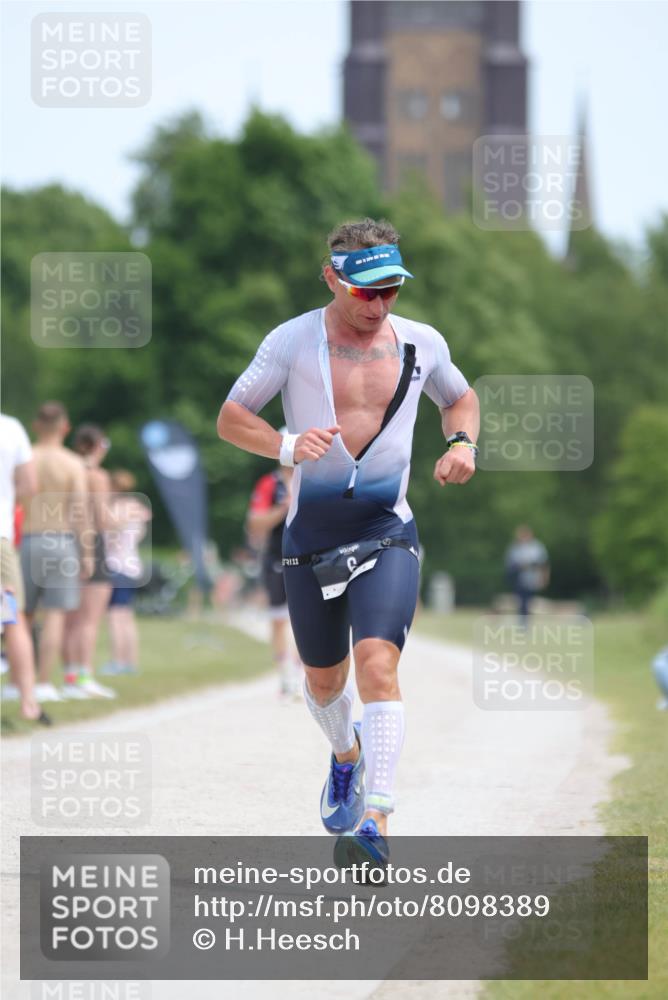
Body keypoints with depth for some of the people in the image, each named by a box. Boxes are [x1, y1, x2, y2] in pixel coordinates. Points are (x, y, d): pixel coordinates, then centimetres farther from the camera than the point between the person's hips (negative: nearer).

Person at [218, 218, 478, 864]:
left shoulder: (422, 344, 3)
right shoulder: (292, 341, -5)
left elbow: (460, 398, 23)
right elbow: (230, 418, -3)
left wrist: (461, 443, 1)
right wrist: (286, 446, -22)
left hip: (387, 533, -1)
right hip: (310, 537, 1)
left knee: (377, 664, -21)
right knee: (323, 678, 15)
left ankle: (375, 822, -28)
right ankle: (347, 757, 50)